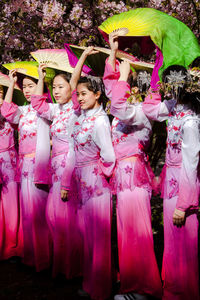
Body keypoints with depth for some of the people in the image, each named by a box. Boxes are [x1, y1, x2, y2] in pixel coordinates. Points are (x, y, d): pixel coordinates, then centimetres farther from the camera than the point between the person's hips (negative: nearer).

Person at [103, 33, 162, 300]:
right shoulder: (126, 111, 15)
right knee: (126, 229, 15)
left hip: (134, 175, -9)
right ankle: (130, 279, 29)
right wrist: (113, 53, 15)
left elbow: (118, 107, -29)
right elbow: (110, 85, 18)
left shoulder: (140, 112, -9)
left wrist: (124, 74, -15)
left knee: (135, 231, -1)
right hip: (123, 175, 9)